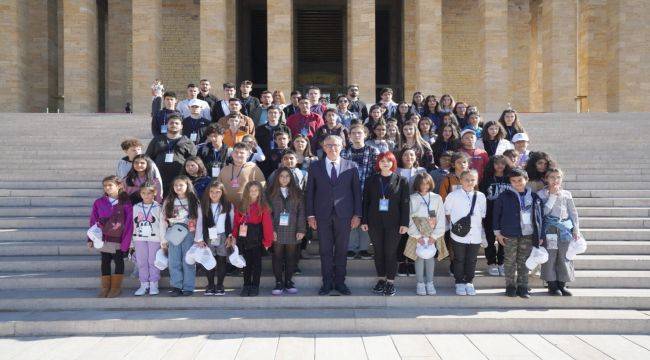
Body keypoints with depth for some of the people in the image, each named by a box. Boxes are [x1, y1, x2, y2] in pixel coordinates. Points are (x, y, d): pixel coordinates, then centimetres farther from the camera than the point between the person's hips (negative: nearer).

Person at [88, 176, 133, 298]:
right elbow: (93, 221, 5)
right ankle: (105, 288, 21)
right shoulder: (99, 203, -1)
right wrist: (90, 239, 3)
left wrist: (126, 242, -13)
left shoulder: (125, 203, -10)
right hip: (103, 238, 3)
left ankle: (116, 288, 19)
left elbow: (129, 223, -10)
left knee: (119, 262, 8)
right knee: (105, 262, 11)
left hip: (118, 239, -3)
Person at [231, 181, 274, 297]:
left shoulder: (263, 207, -5)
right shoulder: (241, 206, 6)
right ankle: (246, 286, 20)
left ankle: (255, 287, 13)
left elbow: (267, 225, -9)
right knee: (246, 262, 11)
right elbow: (236, 222, 5)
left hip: (257, 239, -3)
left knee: (256, 262, 5)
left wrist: (267, 241, -12)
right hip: (243, 238, 3)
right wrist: (234, 236, -2)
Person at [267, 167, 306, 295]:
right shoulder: (272, 193, 5)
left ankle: (288, 282, 16)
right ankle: (279, 283, 9)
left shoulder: (297, 193, 7)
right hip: (277, 231, -1)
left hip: (292, 231, 1)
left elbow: (301, 212, 4)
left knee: (291, 257, 5)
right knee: (278, 257, 1)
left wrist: (301, 229, -4)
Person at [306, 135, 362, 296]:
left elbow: (357, 191, 5)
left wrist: (357, 214, 0)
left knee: (341, 250, 6)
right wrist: (310, 214, -1)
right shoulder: (315, 166, 6)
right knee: (325, 250, 5)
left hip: (344, 214, 0)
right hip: (323, 215, 0)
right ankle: (327, 283, 15)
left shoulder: (351, 166, 6)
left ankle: (340, 282, 17)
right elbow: (310, 191, 6)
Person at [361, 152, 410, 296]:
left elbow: (405, 203, -1)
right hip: (375, 222, 2)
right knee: (378, 251, 8)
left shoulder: (401, 181, 1)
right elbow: (365, 201, 8)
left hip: (393, 222, -2)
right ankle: (381, 279, 19)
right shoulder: (371, 180, 7)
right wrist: (364, 221, 2)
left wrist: (404, 223, -7)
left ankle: (390, 282, 9)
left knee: (391, 252, -1)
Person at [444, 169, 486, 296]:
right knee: (459, 260, 8)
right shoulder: (453, 195, -4)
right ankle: (459, 283, 20)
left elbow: (482, 215, 13)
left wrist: (481, 231, 11)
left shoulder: (481, 197, 3)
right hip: (459, 235, -2)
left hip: (475, 236, 2)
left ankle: (469, 282, 25)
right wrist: (453, 224, 3)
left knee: (472, 261, 11)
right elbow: (447, 212, 6)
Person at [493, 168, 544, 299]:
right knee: (510, 260, 4)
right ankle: (511, 286, 12)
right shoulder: (504, 196, -1)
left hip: (528, 234, 2)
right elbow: (496, 214, 1)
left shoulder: (534, 197, 7)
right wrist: (497, 232, -3)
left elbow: (539, 216, 10)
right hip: (510, 234, -2)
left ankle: (522, 287, 15)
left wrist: (540, 235, 7)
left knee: (524, 261, 7)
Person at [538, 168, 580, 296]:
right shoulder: (541, 194, 1)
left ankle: (562, 284, 14)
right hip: (549, 229, -3)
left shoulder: (566, 194, 10)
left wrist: (576, 228, 3)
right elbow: (544, 211, -11)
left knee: (565, 257, 4)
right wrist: (552, 196, -11)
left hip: (566, 228, 3)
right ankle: (552, 284, 9)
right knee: (550, 257, -1)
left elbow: (573, 212, 12)